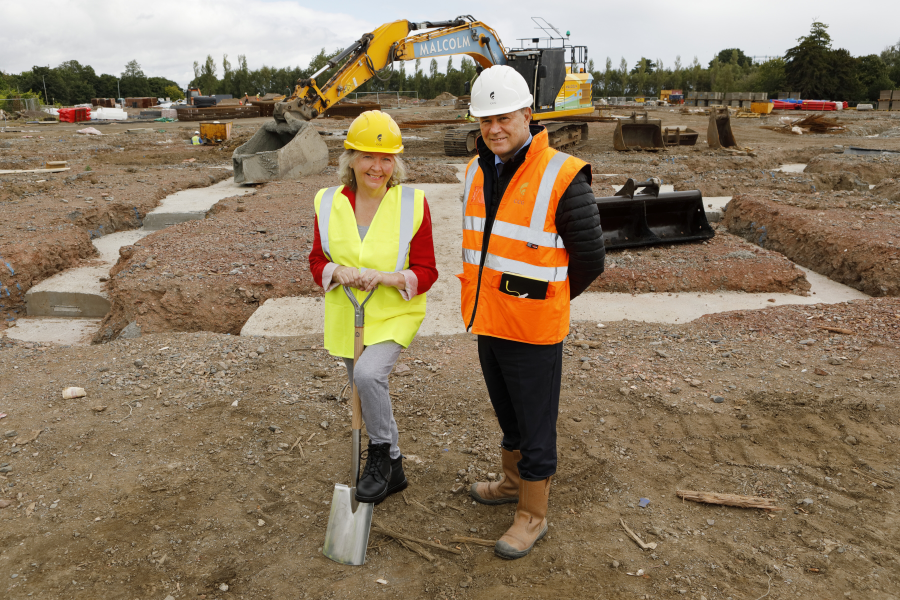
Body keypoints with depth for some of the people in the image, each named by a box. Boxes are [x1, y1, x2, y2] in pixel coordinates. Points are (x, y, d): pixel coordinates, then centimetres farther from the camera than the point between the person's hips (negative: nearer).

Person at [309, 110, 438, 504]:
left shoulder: (413, 204, -12)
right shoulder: (329, 203, -3)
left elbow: (425, 272, -9)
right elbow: (317, 261, 4)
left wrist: (382, 276, -26)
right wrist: (339, 272, -19)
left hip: (394, 316, -4)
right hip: (347, 318, 4)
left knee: (368, 373, -28)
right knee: (368, 397, 15)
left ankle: (383, 452, -1)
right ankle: (391, 470, 38)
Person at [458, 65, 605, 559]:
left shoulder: (562, 178, -17)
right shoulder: (478, 171, 5)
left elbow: (589, 261, -10)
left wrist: (536, 302, 2)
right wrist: (495, 295, 15)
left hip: (533, 331, -7)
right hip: (487, 323, 7)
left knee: (535, 425, 8)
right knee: (507, 414, 24)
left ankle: (532, 515, 26)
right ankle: (513, 482, 46)